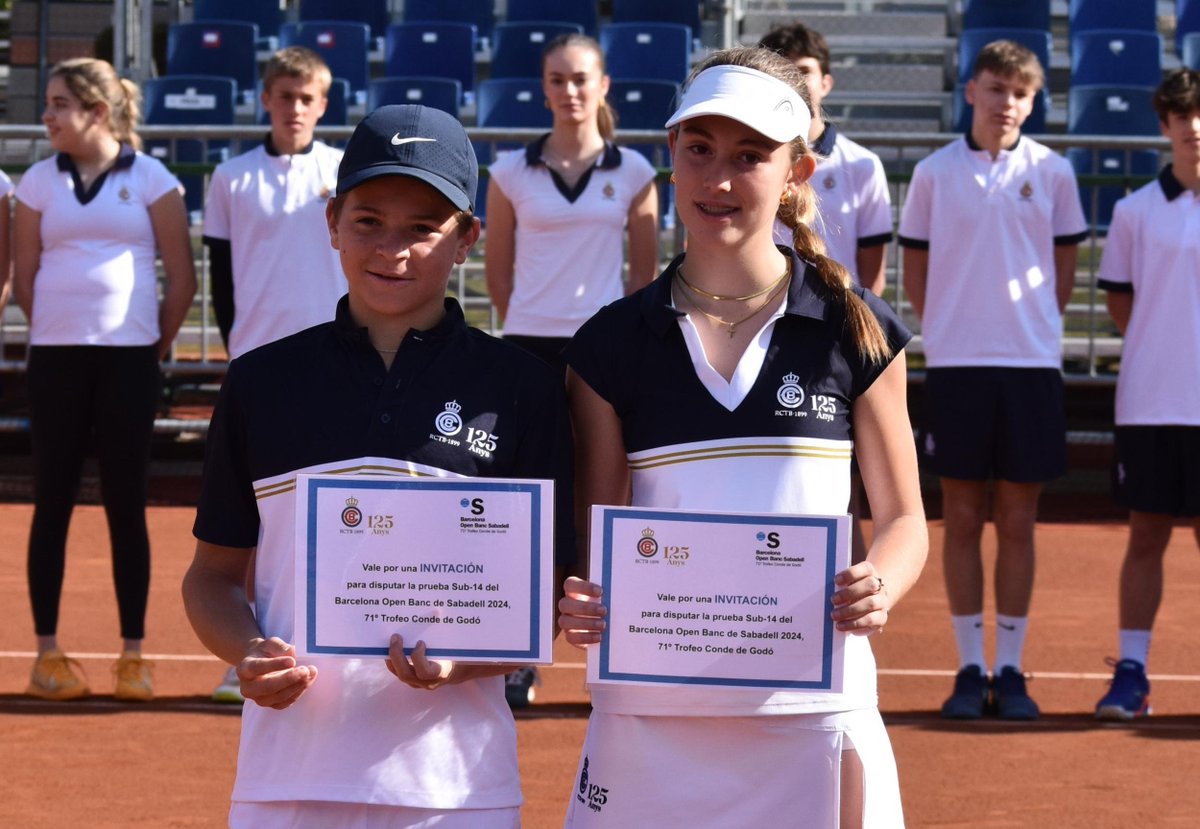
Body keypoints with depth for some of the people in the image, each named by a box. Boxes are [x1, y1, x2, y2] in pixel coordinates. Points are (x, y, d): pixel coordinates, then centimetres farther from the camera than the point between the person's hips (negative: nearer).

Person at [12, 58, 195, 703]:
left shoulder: (150, 180, 0)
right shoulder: (39, 182, 5)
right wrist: (61, 331, 9)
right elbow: (24, 274, 9)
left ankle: (133, 654, 6)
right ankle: (47, 652, 8)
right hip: (56, 357, 2)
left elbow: (181, 278, 2)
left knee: (125, 504, 2)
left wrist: (158, 343, 5)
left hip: (130, 358, -2)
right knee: (53, 501, 3)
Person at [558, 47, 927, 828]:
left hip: (813, 707, -1)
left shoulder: (857, 331, 2)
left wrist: (878, 590, -14)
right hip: (651, 709, 1)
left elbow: (904, 517, 7)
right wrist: (580, 602, -14)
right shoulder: (612, 344, 5)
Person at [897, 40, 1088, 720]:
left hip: (1032, 364, 0)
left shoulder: (1052, 172, 4)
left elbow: (1065, 269, 10)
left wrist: (1033, 328, 3)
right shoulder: (934, 173, 4)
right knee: (962, 519, 3)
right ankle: (970, 671, 9)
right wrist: (951, 330, 2)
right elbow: (916, 270, 10)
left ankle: (1010, 672, 9)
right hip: (955, 364, 0)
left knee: (1017, 522, 3)